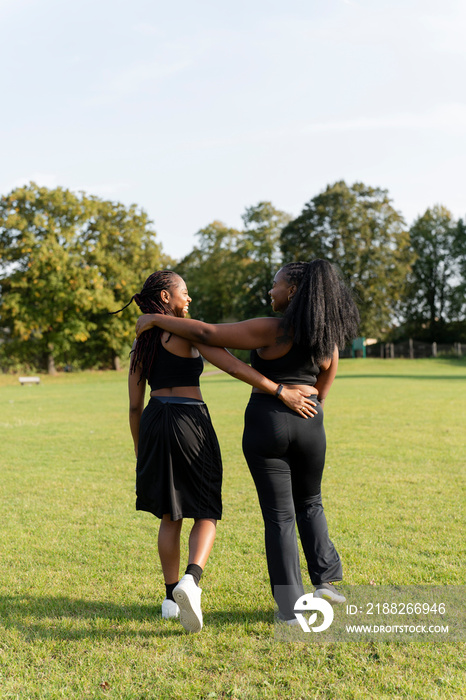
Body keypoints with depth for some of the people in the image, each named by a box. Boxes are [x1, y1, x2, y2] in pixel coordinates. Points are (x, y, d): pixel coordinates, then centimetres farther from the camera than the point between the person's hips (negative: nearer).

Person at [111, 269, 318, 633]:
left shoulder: (141, 344, 13)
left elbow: (135, 405, 12)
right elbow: (232, 365, -18)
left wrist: (140, 453, 20)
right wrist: (283, 392, -18)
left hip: (154, 425, 6)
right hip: (191, 424, -6)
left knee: (170, 516, 18)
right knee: (207, 514, 6)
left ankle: (172, 596, 24)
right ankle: (191, 581, -19)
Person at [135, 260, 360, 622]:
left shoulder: (270, 330, -13)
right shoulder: (328, 337, 4)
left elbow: (206, 333, -16)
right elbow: (322, 390, 12)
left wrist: (156, 319, -6)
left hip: (266, 422, -4)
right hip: (308, 421, 4)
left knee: (279, 514, 5)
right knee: (309, 503, 25)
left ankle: (290, 605, 9)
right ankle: (325, 578, 18)